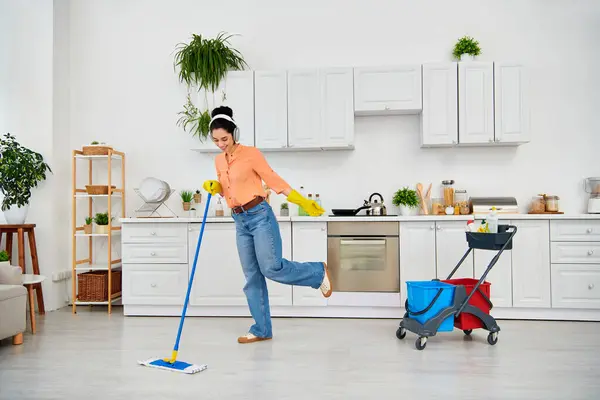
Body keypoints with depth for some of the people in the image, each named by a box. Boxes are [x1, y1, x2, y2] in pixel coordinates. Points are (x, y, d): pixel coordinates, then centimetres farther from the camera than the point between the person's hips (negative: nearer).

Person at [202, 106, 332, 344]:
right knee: (252, 276, 7)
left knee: (271, 268, -12)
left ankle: (318, 272, 13)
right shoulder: (219, 161, 12)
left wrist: (303, 202, -7)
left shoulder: (251, 153, -8)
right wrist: (214, 187, -1)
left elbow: (274, 180, -5)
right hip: (240, 222, 7)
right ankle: (261, 330, 15)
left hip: (260, 216, -6)